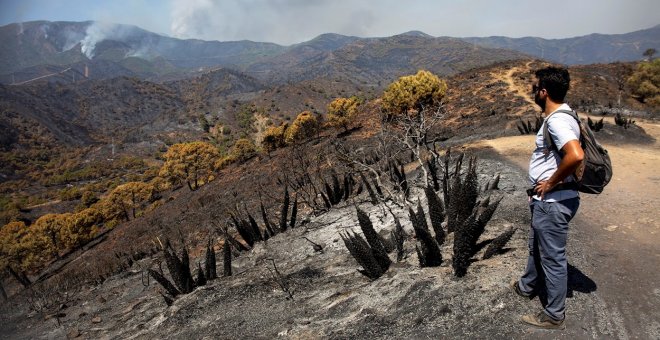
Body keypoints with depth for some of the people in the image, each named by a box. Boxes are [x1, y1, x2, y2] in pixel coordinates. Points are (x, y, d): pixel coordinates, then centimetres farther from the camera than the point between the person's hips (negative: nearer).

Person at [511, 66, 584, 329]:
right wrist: (538, 190, 17)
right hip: (546, 200, 10)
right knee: (536, 247, 27)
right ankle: (528, 286, 49)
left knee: (552, 257, 4)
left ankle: (554, 315, 21)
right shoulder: (558, 116, 9)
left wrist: (551, 182, -23)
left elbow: (576, 155, -38)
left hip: (554, 202, -10)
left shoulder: (557, 120, -23)